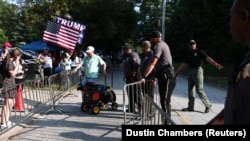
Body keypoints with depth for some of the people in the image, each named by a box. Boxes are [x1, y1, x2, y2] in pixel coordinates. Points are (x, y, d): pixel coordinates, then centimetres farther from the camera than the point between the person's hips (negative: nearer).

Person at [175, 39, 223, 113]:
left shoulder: (200, 52, -4)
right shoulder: (187, 54, 13)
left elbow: (207, 58, -16)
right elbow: (183, 64, 18)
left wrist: (215, 64, -31)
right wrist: (176, 72, 18)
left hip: (198, 71, -6)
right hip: (190, 72, 6)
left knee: (199, 90, -8)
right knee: (190, 90, 9)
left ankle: (208, 105, 6)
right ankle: (190, 107, 17)